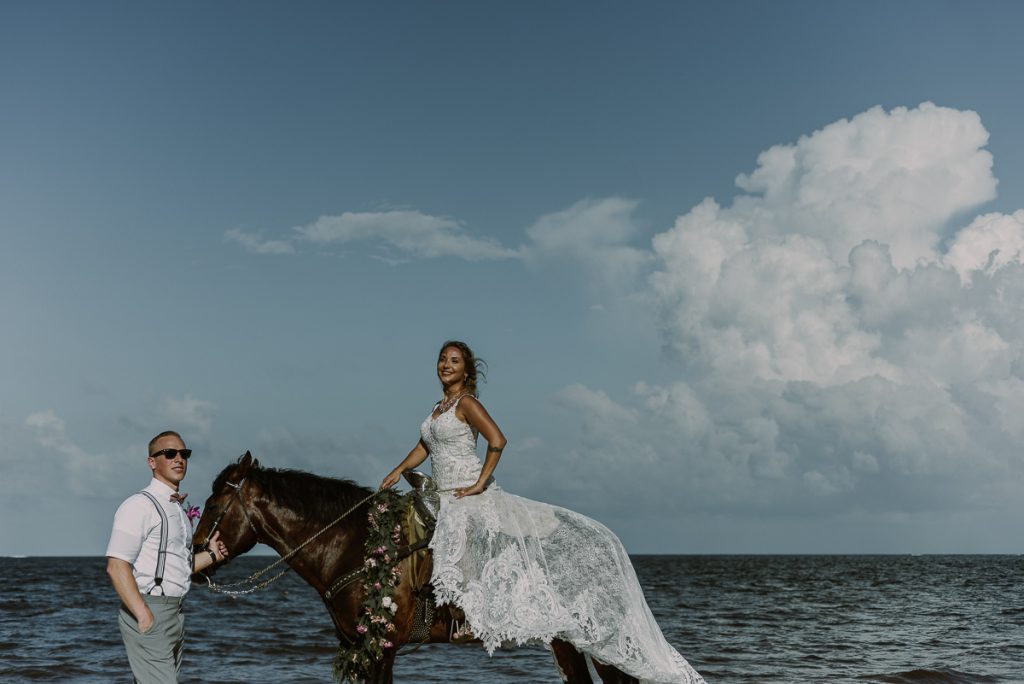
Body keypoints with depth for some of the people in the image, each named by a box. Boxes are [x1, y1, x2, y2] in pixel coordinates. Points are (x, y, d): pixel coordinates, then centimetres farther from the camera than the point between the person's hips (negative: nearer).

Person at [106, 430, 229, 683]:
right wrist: (144, 616, -23)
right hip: (149, 610, -9)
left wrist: (211, 556, 9)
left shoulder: (180, 509, 17)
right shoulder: (140, 505, -11)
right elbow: (116, 567, -19)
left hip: (175, 613, 9)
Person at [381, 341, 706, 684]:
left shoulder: (466, 402, -8)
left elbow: (497, 441, -20)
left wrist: (479, 485, -19)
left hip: (471, 496, -9)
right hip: (442, 498, 9)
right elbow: (424, 446, 27)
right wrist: (398, 471, 14)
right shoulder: (440, 406, 17)